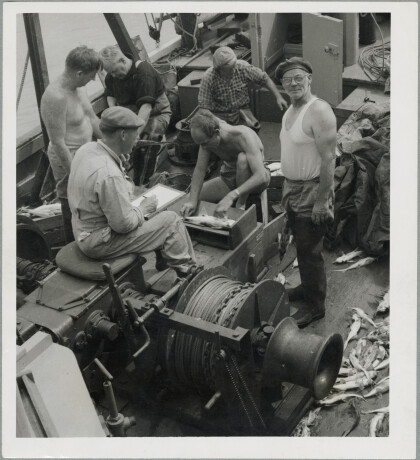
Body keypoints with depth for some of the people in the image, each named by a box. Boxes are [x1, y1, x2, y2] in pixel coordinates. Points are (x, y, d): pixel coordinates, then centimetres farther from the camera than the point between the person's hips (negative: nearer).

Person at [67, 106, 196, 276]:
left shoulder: (87, 149, -4)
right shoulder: (108, 174, -33)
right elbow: (124, 224, -26)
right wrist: (143, 208, -9)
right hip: (99, 243, -9)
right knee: (171, 220, -3)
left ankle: (164, 258, 33)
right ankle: (187, 272, 17)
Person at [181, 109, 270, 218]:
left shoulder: (243, 135, -34)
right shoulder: (207, 137, -19)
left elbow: (261, 177, -42)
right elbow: (199, 169, -15)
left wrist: (231, 196, -50)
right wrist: (192, 200, -29)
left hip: (254, 180, -5)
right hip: (229, 180, 5)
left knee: (242, 158, -36)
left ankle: (241, 204, -16)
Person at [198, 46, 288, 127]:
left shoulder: (243, 67, -13)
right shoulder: (208, 78, -19)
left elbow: (264, 79, 0)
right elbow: (204, 107, -13)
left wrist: (278, 97, -6)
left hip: (242, 111, 2)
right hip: (220, 115, -2)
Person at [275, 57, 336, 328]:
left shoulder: (319, 112, -21)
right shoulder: (291, 110, 8)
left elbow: (328, 159, -23)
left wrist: (322, 201, -23)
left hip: (313, 191, -9)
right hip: (293, 188, 9)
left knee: (310, 250, 1)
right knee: (301, 244, 21)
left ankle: (316, 305, 16)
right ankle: (307, 287, 40)